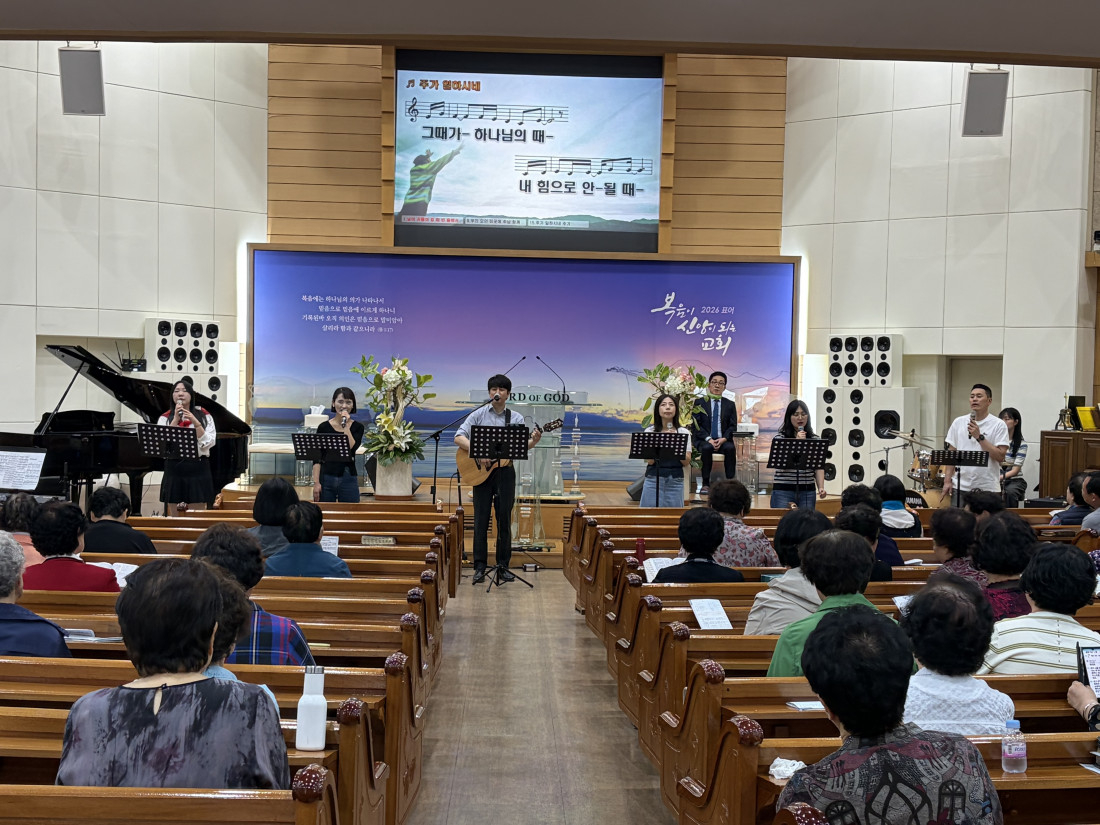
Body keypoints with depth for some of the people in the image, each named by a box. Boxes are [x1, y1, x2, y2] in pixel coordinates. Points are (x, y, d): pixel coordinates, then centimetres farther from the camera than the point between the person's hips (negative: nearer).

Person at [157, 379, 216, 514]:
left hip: (198, 469, -1)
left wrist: (195, 422, -14)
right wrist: (176, 419, -12)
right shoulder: (165, 418, 8)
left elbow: (209, 443, -6)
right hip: (174, 469, 1)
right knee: (175, 517, 7)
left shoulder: (204, 416, 6)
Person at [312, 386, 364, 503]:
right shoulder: (323, 427, 4)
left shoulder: (358, 427, 6)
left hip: (348, 479, 0)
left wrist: (345, 426, -10)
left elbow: (352, 448, -12)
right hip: (326, 478, 0)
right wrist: (316, 482, -6)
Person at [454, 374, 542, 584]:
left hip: (505, 470, 1)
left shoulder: (516, 418, 7)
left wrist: (533, 441, -23)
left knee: (504, 519, 5)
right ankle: (480, 567, 7)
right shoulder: (479, 414, 3)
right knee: (481, 519, 1)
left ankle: (503, 566, 13)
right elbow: (458, 438, -5)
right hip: (480, 471, -1)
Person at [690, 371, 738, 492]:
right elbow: (696, 425, -1)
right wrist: (708, 439, -16)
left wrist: (723, 439, -13)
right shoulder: (699, 403, 7)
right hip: (703, 440, -1)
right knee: (706, 448, -35)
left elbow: (733, 426, 7)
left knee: (730, 448, -31)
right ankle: (706, 484, -26)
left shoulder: (730, 405, 13)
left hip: (723, 440, 2)